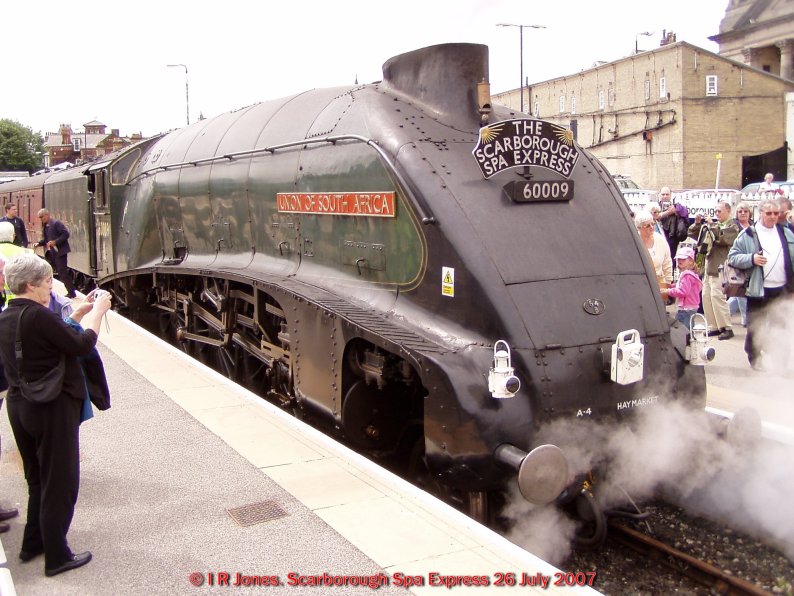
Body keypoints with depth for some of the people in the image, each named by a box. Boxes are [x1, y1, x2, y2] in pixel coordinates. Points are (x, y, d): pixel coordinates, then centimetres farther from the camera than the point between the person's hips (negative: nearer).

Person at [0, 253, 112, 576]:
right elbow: (82, 345, -18)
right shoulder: (38, 315, -23)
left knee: (38, 479, 24)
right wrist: (97, 312, -6)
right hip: (52, 409, -9)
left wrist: (78, 313, 11)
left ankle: (33, 543, 36)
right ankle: (56, 557, 16)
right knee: (60, 483, 5)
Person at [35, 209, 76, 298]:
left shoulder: (56, 223, -9)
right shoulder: (44, 226, 15)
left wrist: (55, 242, -22)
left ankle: (71, 293, -3)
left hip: (59, 251, -8)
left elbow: (66, 234, -16)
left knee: (62, 272, -9)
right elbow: (45, 239, 21)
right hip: (50, 252, 8)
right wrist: (39, 243, 1)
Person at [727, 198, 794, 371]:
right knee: (756, 326, 7)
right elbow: (732, 257, -5)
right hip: (758, 290, -3)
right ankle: (754, 358, 22)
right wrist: (751, 259, -20)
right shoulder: (748, 235, -3)